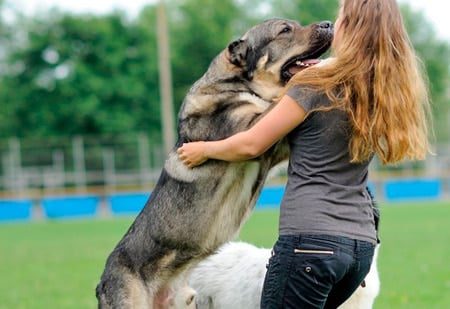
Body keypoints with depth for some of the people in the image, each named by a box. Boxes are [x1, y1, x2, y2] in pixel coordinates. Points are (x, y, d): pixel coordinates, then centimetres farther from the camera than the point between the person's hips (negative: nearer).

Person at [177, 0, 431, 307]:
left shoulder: (316, 85, -9)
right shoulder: (387, 93, 9)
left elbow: (251, 145, -2)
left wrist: (203, 150, 15)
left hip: (312, 238, -7)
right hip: (362, 244, 7)